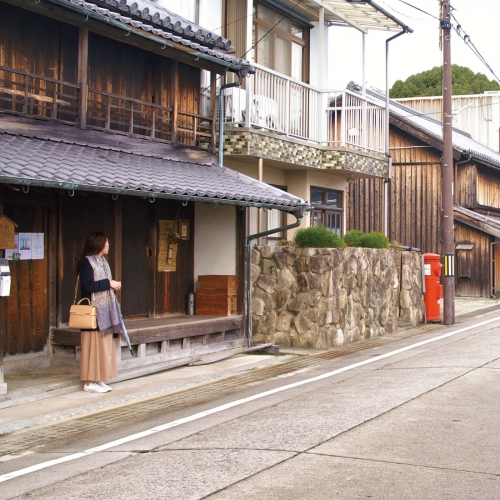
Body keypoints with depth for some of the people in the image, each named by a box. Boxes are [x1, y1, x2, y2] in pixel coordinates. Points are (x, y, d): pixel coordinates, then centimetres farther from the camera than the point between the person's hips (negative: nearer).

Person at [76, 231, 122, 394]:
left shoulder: (102, 261, 15)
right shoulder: (87, 262, -13)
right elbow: (88, 285, -22)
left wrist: (113, 286, 3)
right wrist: (108, 283, -16)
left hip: (104, 310, 9)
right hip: (94, 311, -9)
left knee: (104, 344, 10)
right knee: (93, 344, -5)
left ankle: (99, 379, 16)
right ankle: (90, 382, 1)